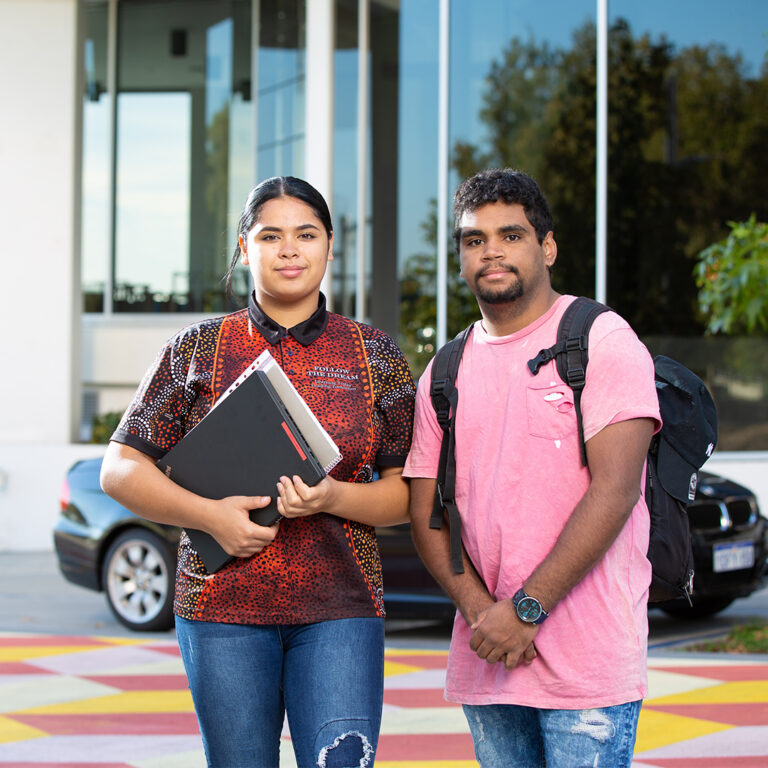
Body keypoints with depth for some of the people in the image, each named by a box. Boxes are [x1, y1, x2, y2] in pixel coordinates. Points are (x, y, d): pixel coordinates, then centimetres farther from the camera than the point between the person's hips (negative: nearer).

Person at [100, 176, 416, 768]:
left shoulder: (375, 357, 8)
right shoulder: (198, 351, 7)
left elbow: (413, 493, 7)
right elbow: (121, 469, 5)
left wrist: (334, 498, -13)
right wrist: (209, 514, -10)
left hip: (340, 610, 0)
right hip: (224, 605, 1)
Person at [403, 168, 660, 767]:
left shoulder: (602, 341, -3)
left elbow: (614, 492, -13)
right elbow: (425, 511, 10)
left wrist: (526, 609, -16)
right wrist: (477, 606, -8)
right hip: (485, 661, 5)